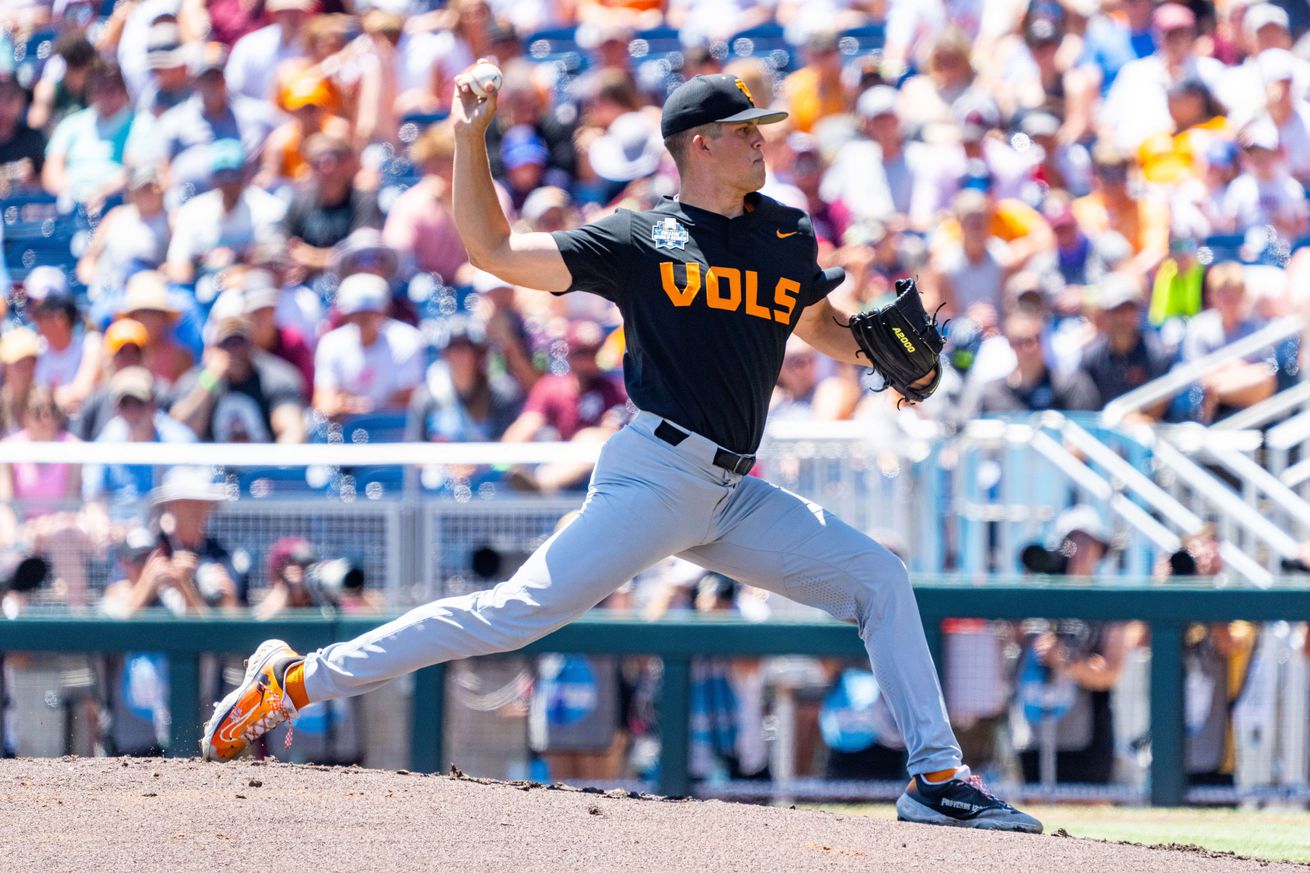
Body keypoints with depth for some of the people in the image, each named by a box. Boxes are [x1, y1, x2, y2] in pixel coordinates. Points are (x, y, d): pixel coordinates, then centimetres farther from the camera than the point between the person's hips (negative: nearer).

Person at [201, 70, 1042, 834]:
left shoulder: (787, 236, 15)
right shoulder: (639, 239, 0)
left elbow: (823, 326, 29)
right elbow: (495, 250, 0)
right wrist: (470, 143, -9)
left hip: (734, 496, 7)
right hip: (657, 472, -6)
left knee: (879, 577, 1)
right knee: (521, 610, -17)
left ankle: (937, 777, 4)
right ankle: (297, 679, -15)